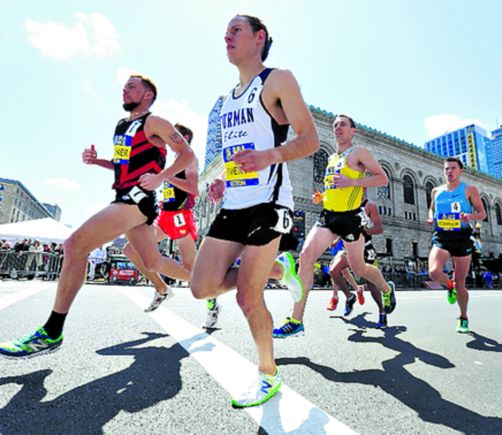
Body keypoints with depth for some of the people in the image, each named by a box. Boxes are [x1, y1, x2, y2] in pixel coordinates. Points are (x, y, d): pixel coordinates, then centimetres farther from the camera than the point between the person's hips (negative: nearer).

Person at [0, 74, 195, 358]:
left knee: (75, 245, -16)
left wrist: (159, 177, -20)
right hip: (126, 199, 10)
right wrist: (97, 160, 14)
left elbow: (188, 155, -8)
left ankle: (52, 333, -6)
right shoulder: (121, 126, 23)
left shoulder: (154, 123, -2)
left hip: (137, 198, -10)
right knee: (153, 263, 12)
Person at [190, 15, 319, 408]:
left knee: (248, 297, -5)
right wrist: (222, 181, 11)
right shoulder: (229, 99, 24)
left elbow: (310, 139, -6)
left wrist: (270, 156, -24)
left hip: (267, 203, -7)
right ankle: (275, 267, 23)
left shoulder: (278, 80, 2)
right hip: (234, 204, 8)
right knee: (203, 288, 3)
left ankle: (269, 375, 22)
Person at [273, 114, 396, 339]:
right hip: (328, 215, 6)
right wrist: (322, 196, 11)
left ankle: (387, 289, 43)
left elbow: (383, 178, -6)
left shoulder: (358, 152, -1)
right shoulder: (331, 158, 20)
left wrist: (352, 182, -19)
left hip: (350, 217, -6)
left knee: (358, 267, 7)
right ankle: (296, 321, -8)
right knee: (306, 256, -12)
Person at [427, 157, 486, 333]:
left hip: (462, 237, -1)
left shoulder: (469, 189, 4)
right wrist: (431, 218, 2)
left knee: (460, 283, 5)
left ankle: (463, 318, 29)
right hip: (441, 237, 1)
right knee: (434, 273, -23)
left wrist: (470, 216, -18)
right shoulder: (436, 191, 11)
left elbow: (482, 213, 4)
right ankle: (449, 286, 15)